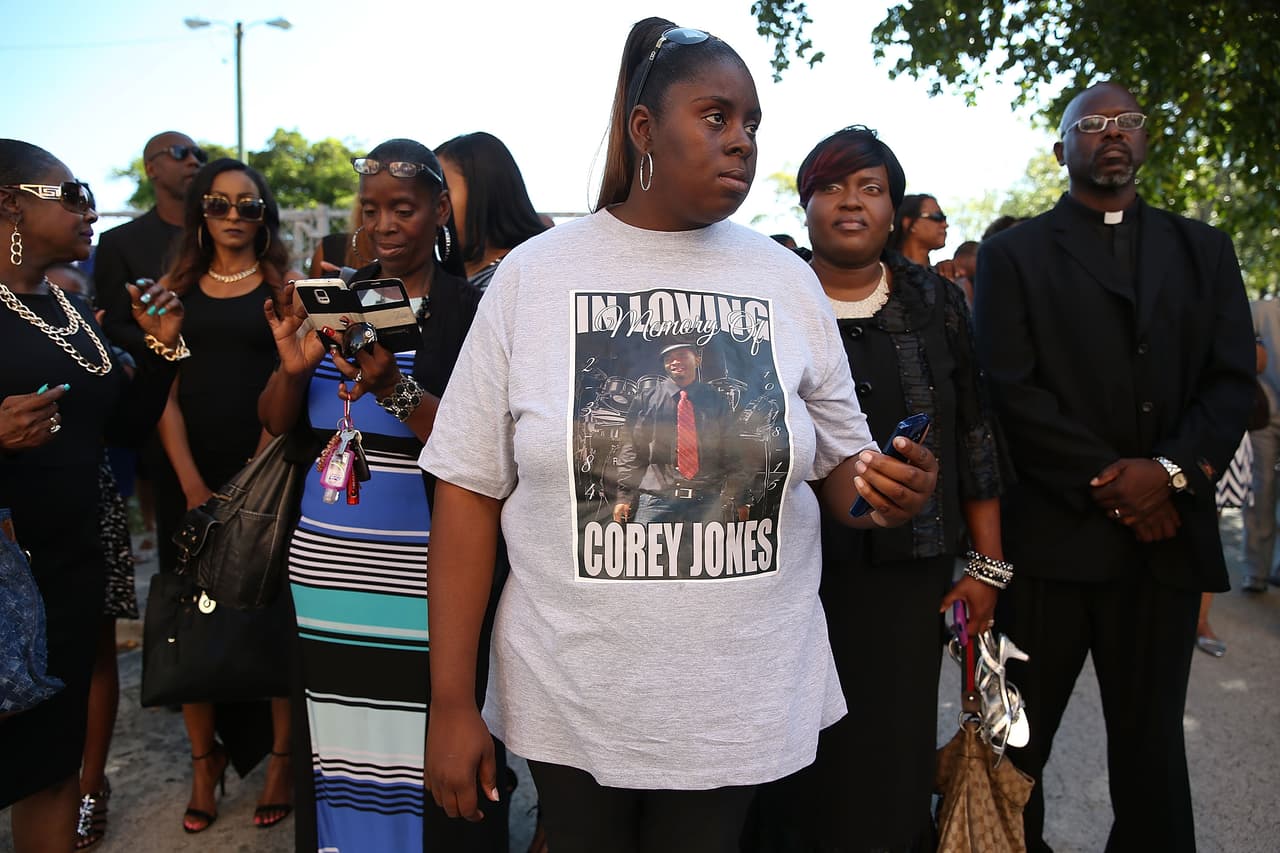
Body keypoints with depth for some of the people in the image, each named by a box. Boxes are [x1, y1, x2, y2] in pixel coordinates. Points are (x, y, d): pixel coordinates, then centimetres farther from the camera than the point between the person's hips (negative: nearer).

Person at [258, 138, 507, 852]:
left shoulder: (467, 310, -4)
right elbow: (276, 424, 9)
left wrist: (394, 389, -26)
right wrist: (294, 368, -11)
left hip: (419, 576, -4)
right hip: (327, 566, 4)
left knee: (423, 738, -1)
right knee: (337, 736, 11)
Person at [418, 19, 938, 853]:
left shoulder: (787, 280, 1)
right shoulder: (533, 275, -4)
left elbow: (838, 464, 9)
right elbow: (471, 490, -5)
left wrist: (882, 489, -15)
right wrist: (452, 703, -6)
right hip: (572, 700, -1)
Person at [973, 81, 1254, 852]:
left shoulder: (1203, 250, 15)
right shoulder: (1014, 254, 5)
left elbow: (1233, 380, 6)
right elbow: (1010, 389, -5)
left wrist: (1171, 470, -10)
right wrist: (1110, 483, -11)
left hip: (1166, 533, 3)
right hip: (1051, 531, -2)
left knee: (1152, 737, 11)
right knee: (1020, 734, 7)